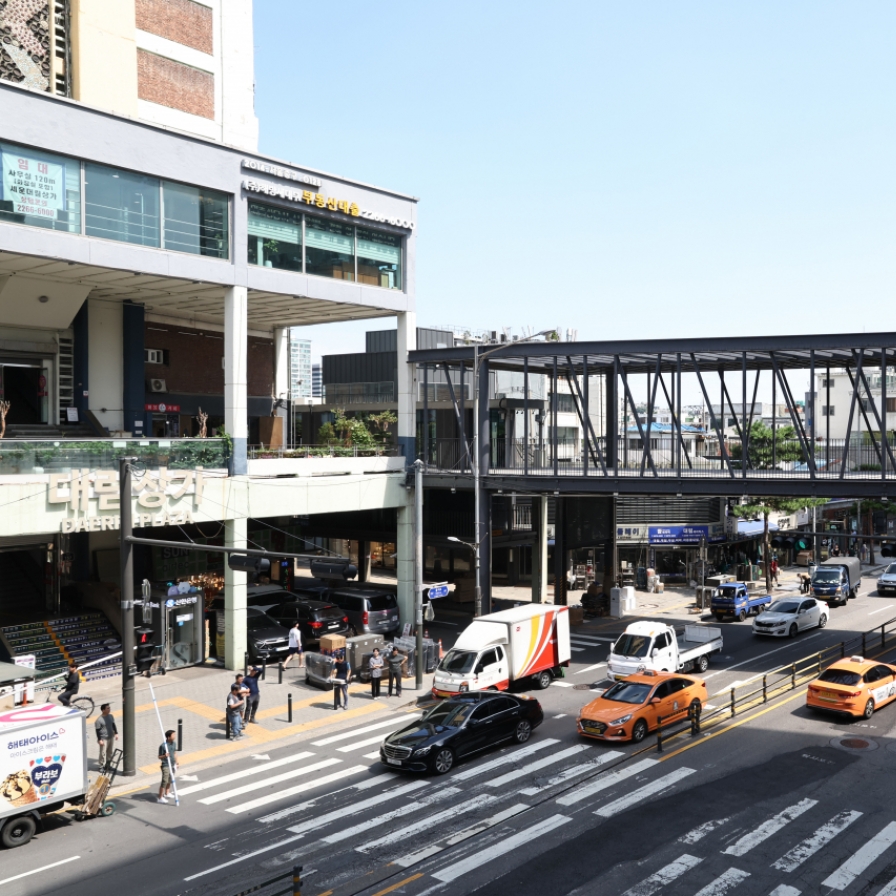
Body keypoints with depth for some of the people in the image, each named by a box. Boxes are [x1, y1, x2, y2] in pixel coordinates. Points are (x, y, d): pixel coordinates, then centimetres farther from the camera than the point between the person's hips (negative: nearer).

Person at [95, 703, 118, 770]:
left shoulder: (110, 716, 1)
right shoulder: (99, 720, -19)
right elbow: (97, 731, -15)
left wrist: (116, 733, 11)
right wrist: (100, 740, -15)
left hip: (111, 737, 7)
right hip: (104, 739, -7)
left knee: (110, 752, 16)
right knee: (103, 753, 2)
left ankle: (108, 765, 31)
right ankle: (102, 766, 15)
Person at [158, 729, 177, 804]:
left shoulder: (174, 744, 2)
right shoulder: (163, 746, -19)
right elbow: (159, 757, -13)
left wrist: (176, 762, 21)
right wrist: (164, 756, -33)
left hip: (172, 765, 7)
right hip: (166, 766, -7)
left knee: (170, 780, 21)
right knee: (164, 781, -9)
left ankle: (166, 793, 39)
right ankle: (160, 798, -1)